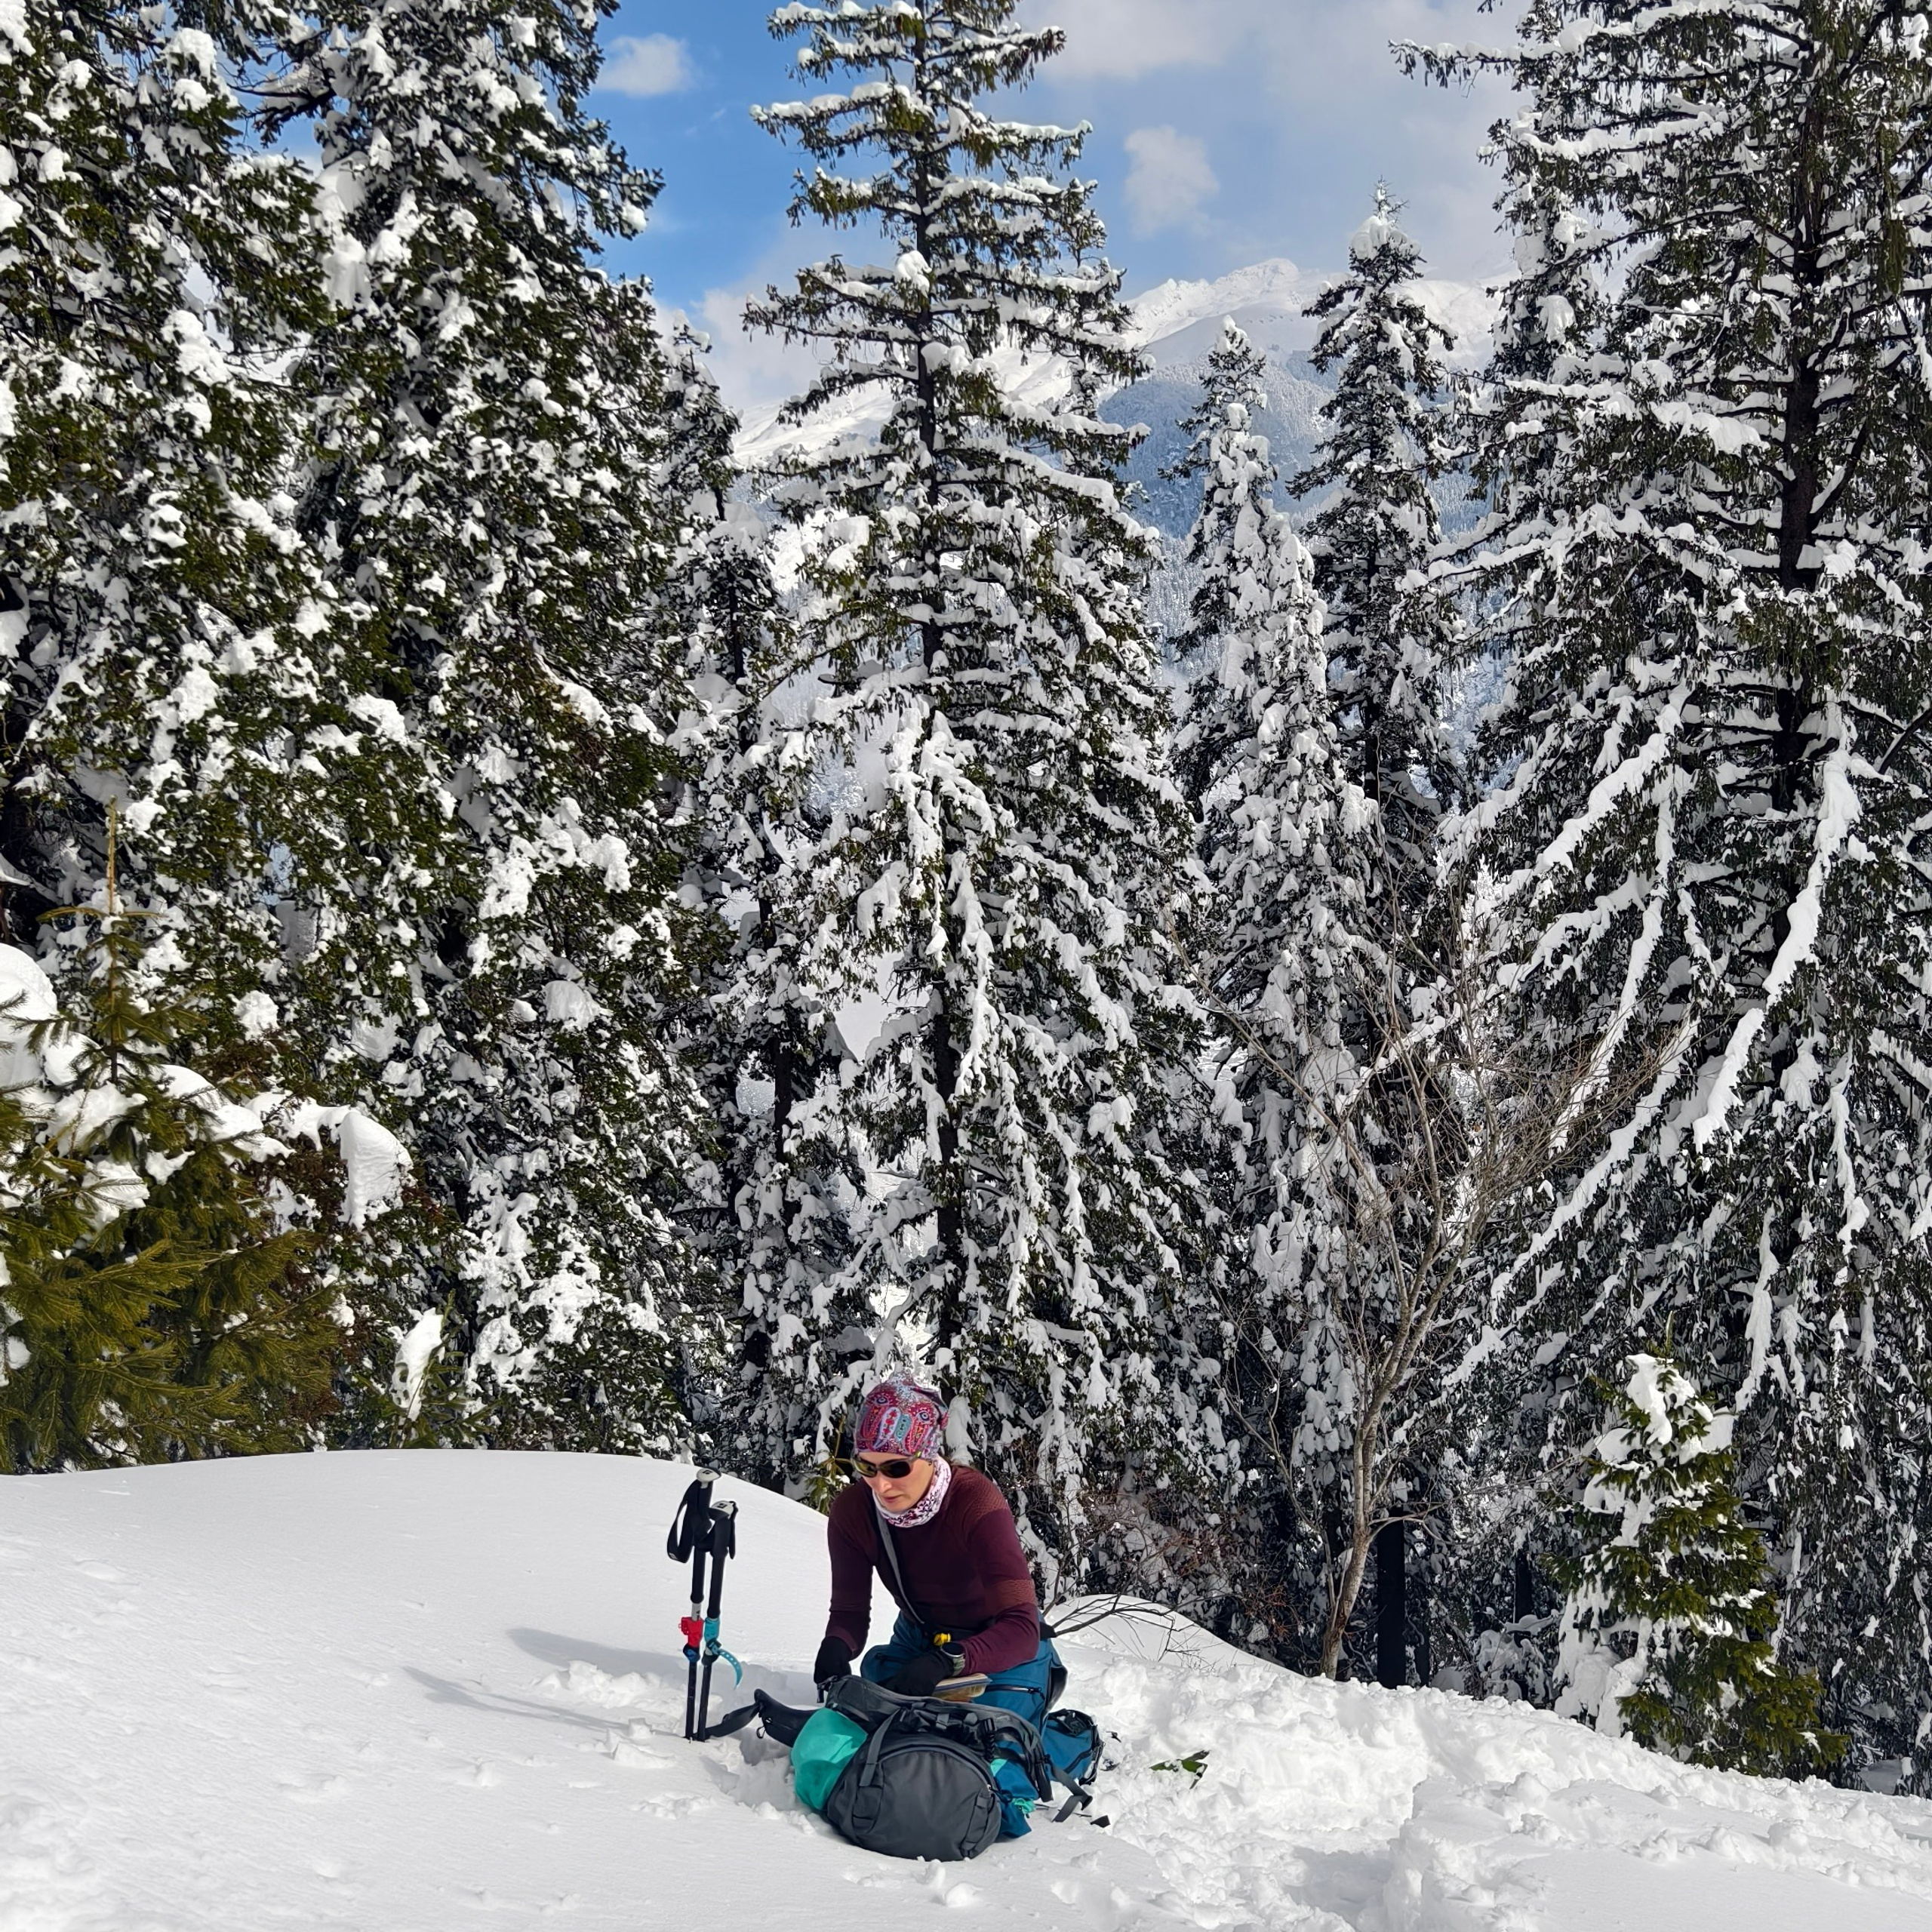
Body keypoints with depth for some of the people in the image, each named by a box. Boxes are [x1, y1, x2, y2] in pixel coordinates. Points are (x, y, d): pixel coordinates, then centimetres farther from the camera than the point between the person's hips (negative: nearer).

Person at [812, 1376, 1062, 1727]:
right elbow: (850, 1610, -11)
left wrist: (947, 1661, -56)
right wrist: (836, 1646, -35)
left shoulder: (975, 1501, -31)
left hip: (1001, 1653, -4)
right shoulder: (852, 1511, -17)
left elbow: (1020, 1630, -38)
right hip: (917, 1642, 4)